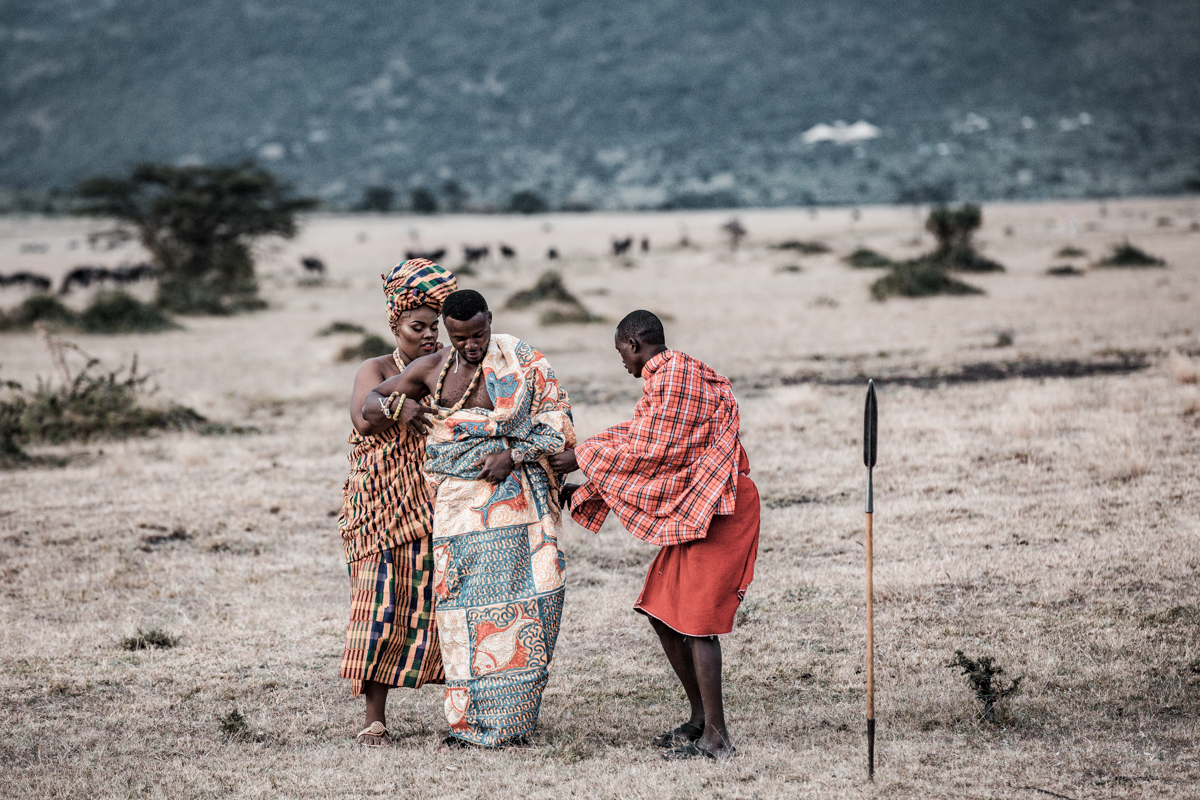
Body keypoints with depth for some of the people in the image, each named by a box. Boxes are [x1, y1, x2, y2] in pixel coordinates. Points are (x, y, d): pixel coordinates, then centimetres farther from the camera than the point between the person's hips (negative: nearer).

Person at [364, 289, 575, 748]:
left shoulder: (523, 364, 0)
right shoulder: (432, 370, 7)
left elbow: (556, 424, 1)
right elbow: (370, 397, 18)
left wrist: (513, 455, -13)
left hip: (513, 496, -2)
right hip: (458, 500, 2)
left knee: (513, 598, -5)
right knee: (463, 605, -4)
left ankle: (508, 718, 3)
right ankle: (468, 720, 2)